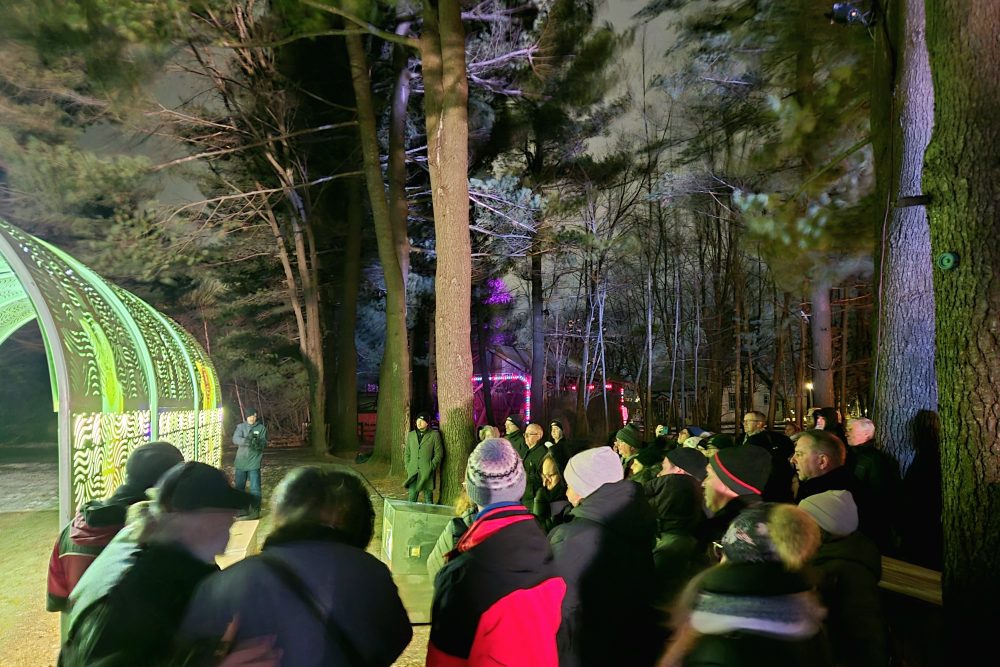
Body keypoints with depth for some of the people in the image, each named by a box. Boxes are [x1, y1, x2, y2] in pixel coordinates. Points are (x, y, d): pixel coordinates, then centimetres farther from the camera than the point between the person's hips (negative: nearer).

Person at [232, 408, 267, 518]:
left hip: (254, 462, -3)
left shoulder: (261, 428, 2)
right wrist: (247, 441, -31)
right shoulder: (241, 426, 5)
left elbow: (265, 443, -6)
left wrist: (258, 442, -29)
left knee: (255, 488, -5)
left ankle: (255, 511, -2)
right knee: (239, 487, 12)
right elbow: (235, 439, -12)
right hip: (241, 461, 3)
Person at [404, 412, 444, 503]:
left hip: (427, 473, -3)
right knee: (411, 499, 2)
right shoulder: (411, 435, 13)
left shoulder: (434, 435, 0)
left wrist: (431, 467, -8)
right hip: (413, 473, 3)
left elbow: (439, 454, -1)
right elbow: (407, 453, 17)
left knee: (428, 498, 3)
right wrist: (408, 467, 6)